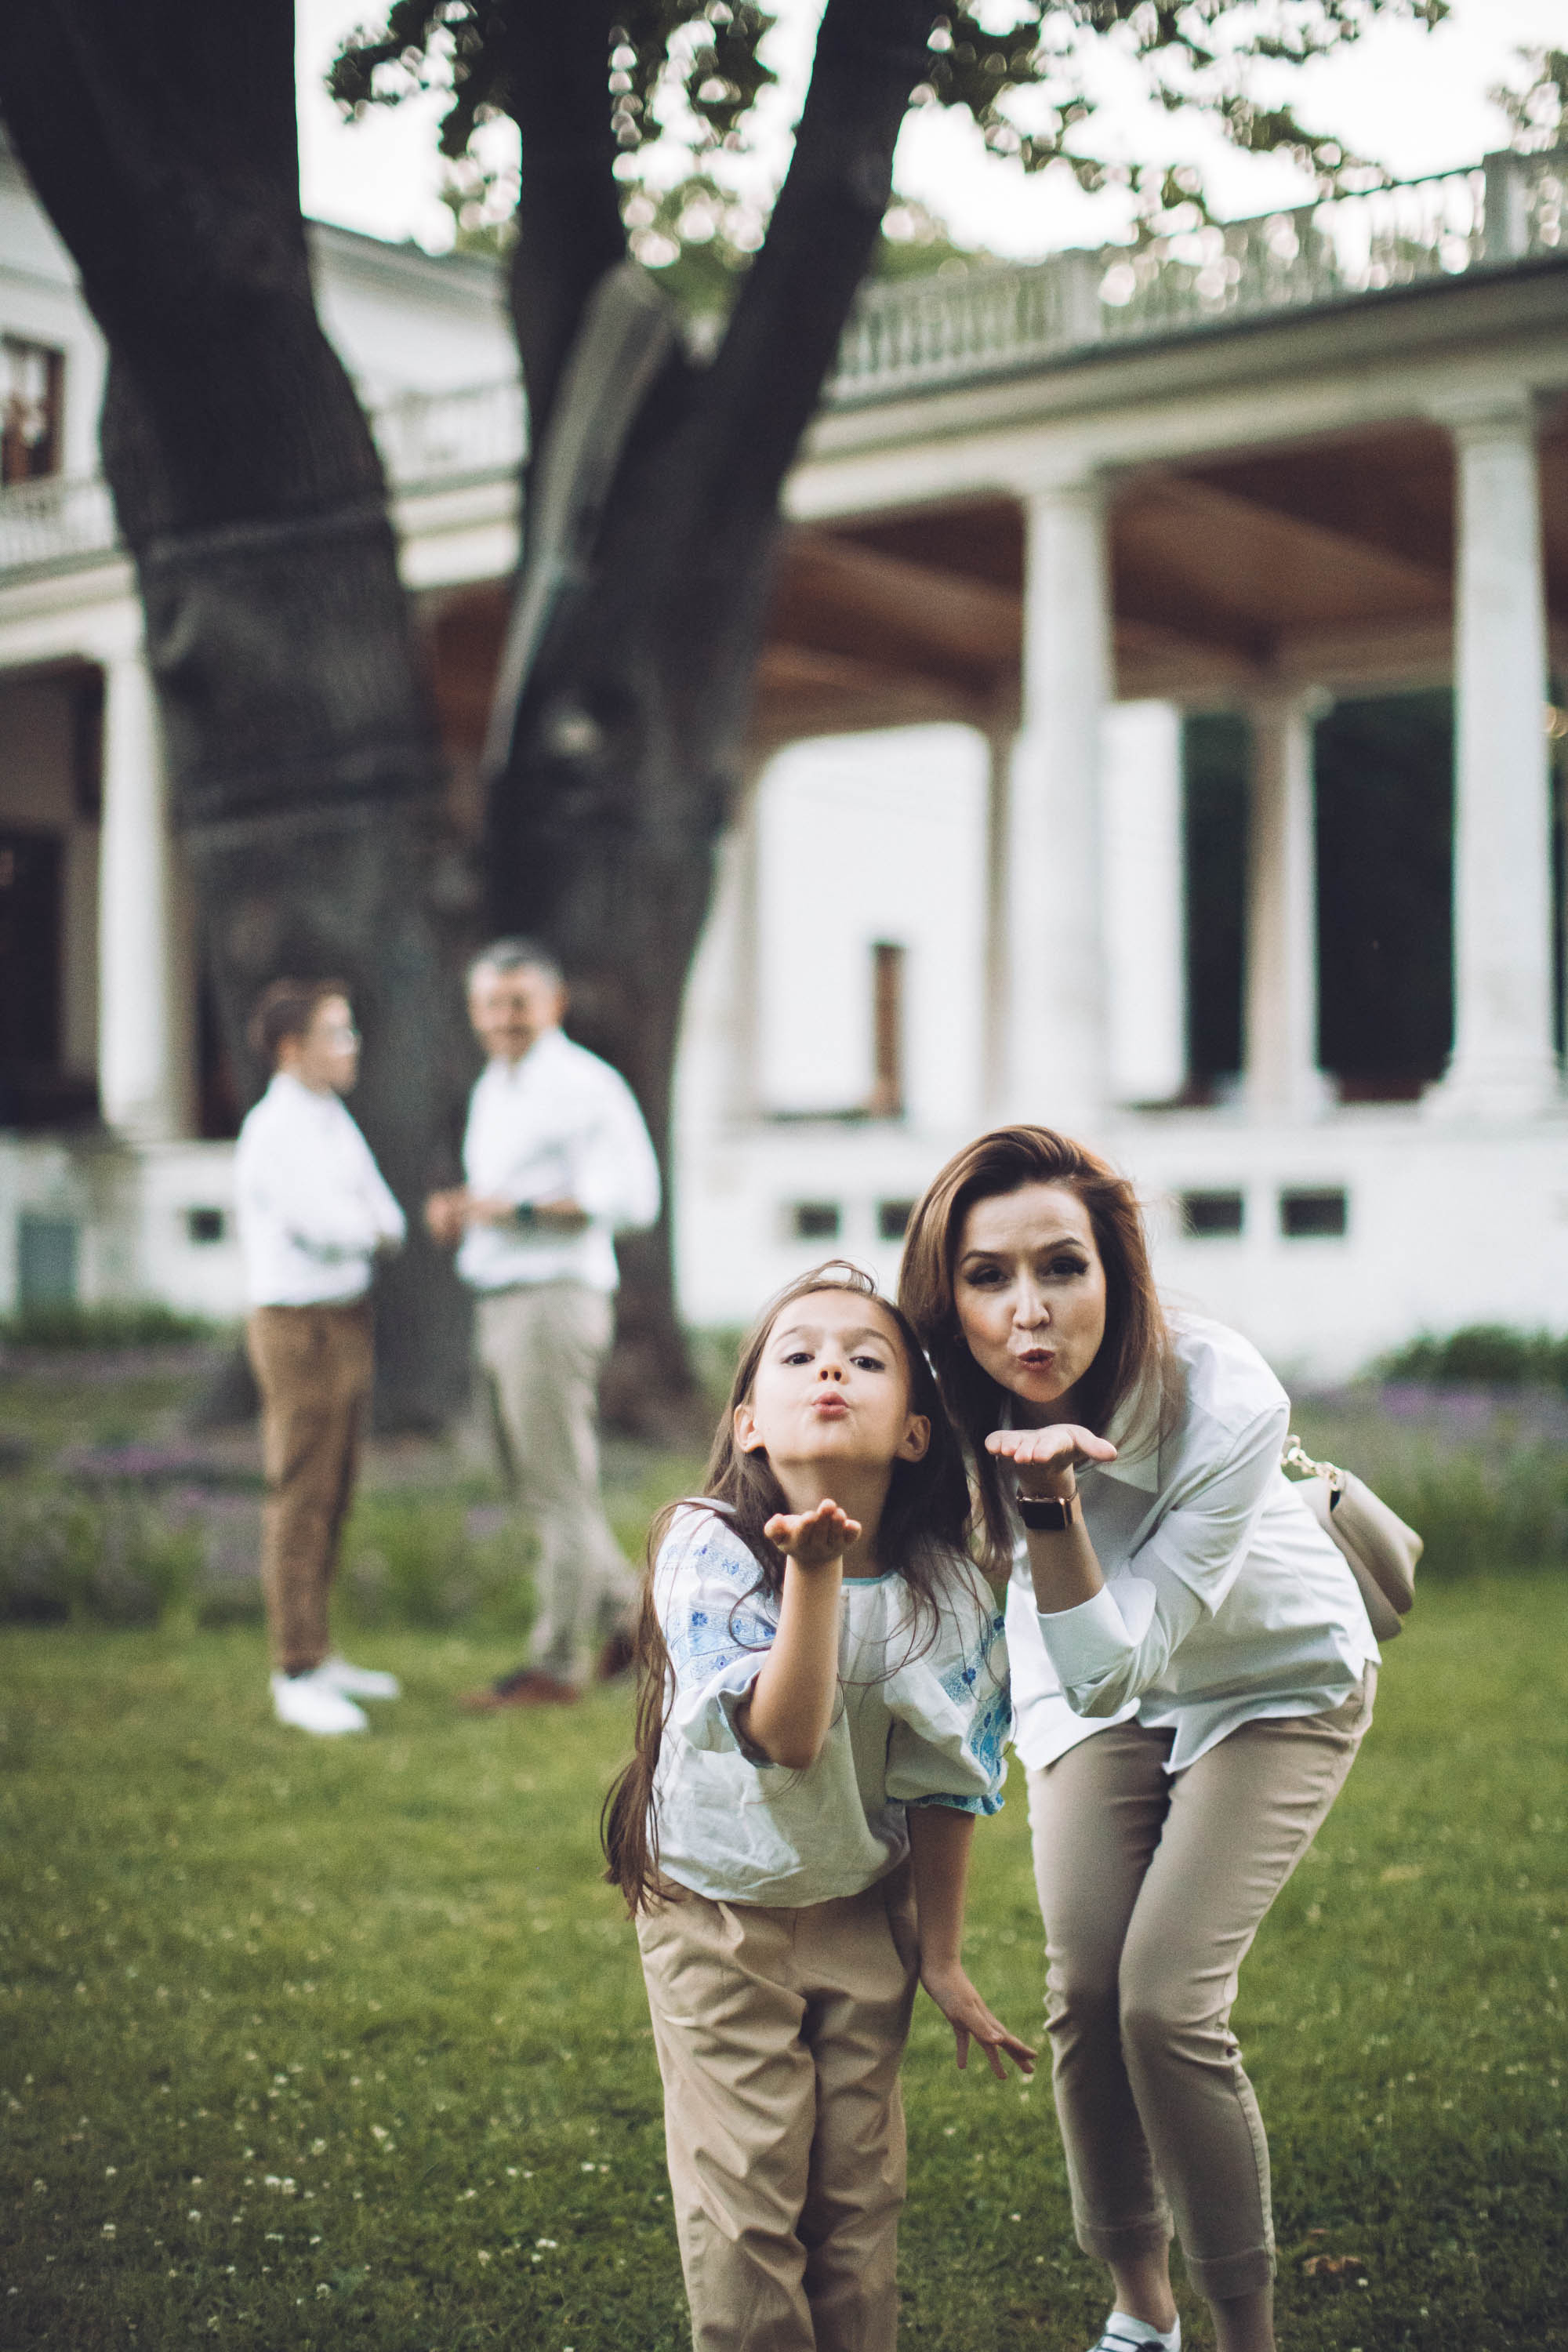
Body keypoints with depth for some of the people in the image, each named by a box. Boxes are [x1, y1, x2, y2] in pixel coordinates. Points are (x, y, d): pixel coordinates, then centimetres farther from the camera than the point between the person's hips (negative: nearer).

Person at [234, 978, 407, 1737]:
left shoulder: (333, 1121, 15)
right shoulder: (276, 1131, -13)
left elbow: (388, 1221, 11)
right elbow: (324, 1225, -23)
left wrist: (358, 1227, -10)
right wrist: (369, 1229, -3)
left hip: (347, 1320, 9)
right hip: (300, 1327, -9)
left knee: (332, 1498, 13)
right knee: (299, 1501, -7)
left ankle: (318, 1655, 22)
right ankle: (295, 1675, -4)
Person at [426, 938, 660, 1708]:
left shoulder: (584, 1085, -10)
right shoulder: (491, 1091, 18)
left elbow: (632, 1197, -19)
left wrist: (518, 1210, -20)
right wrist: (458, 1216, 7)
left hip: (555, 1300, -10)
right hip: (498, 1305, 10)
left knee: (559, 1490, -4)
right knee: (539, 1487, 13)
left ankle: (556, 1666, 2)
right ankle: (629, 1621, 24)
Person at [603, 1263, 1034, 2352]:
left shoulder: (947, 1596, -13)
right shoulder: (705, 1555, -21)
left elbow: (944, 1788, -3)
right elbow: (785, 1736, -32)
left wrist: (942, 1958, 3)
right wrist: (814, 1571, -42)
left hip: (864, 1914, 2)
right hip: (719, 1910, -2)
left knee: (860, 2184, 9)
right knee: (745, 2192, 0)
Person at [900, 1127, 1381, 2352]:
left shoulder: (1226, 1401, -37)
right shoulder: (951, 1403, -24)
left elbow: (1113, 1664, -36)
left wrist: (1051, 1503, -48)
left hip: (1276, 1678, -4)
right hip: (1097, 1673, 4)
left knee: (1168, 2002, -16)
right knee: (1084, 1992, -4)